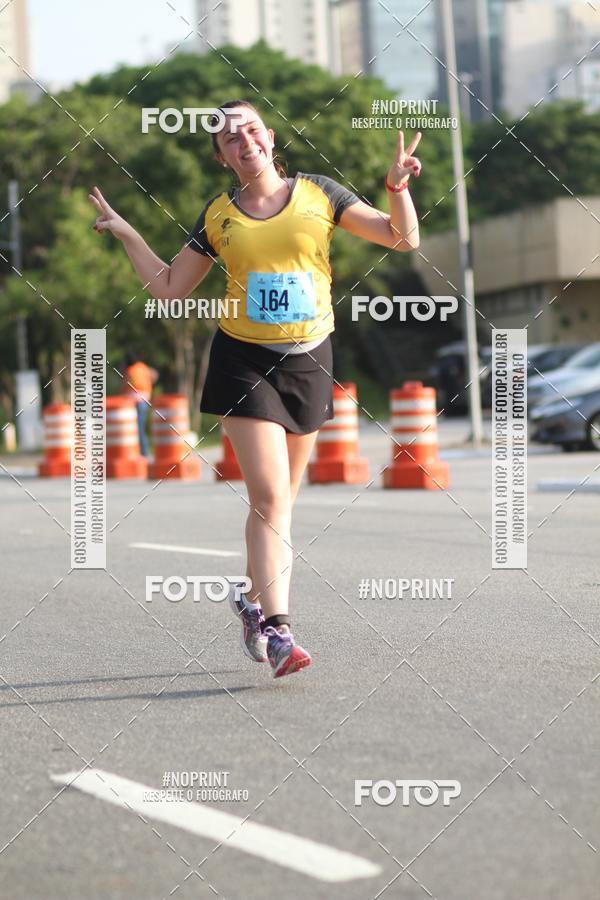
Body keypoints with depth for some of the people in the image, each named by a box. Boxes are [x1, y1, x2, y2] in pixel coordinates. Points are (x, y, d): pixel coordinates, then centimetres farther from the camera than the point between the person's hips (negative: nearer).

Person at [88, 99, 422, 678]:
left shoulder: (318, 194, 1)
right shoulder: (217, 216, 3)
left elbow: (404, 239, 1)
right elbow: (168, 288, 11)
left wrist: (397, 189, -16)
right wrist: (126, 233, 3)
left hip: (308, 359, 2)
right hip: (243, 362, -1)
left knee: (281, 498, 11)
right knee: (269, 497, -13)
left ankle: (254, 600, 32)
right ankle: (277, 630, -15)